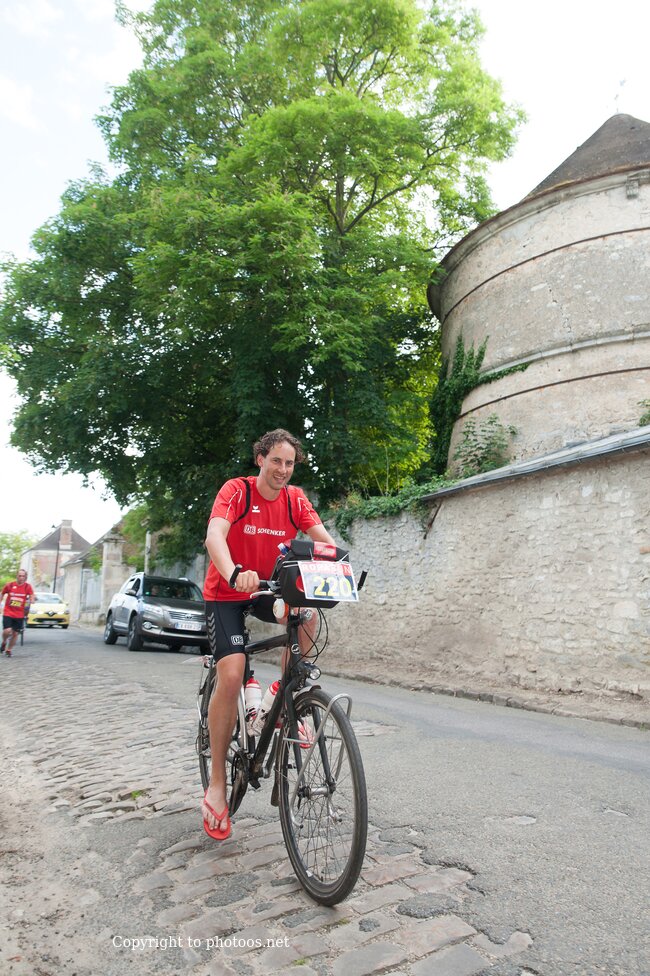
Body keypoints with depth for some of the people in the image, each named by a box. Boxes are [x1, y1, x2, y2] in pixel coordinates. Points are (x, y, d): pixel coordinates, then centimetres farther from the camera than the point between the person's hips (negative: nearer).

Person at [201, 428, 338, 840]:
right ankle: (217, 784, -1)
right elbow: (214, 536, -33)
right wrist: (235, 573, -53)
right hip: (226, 594, -4)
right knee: (232, 677, -17)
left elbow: (322, 537, -13)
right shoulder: (236, 490, -17)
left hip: (269, 589, 4)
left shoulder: (295, 498, -4)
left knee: (307, 616, -28)